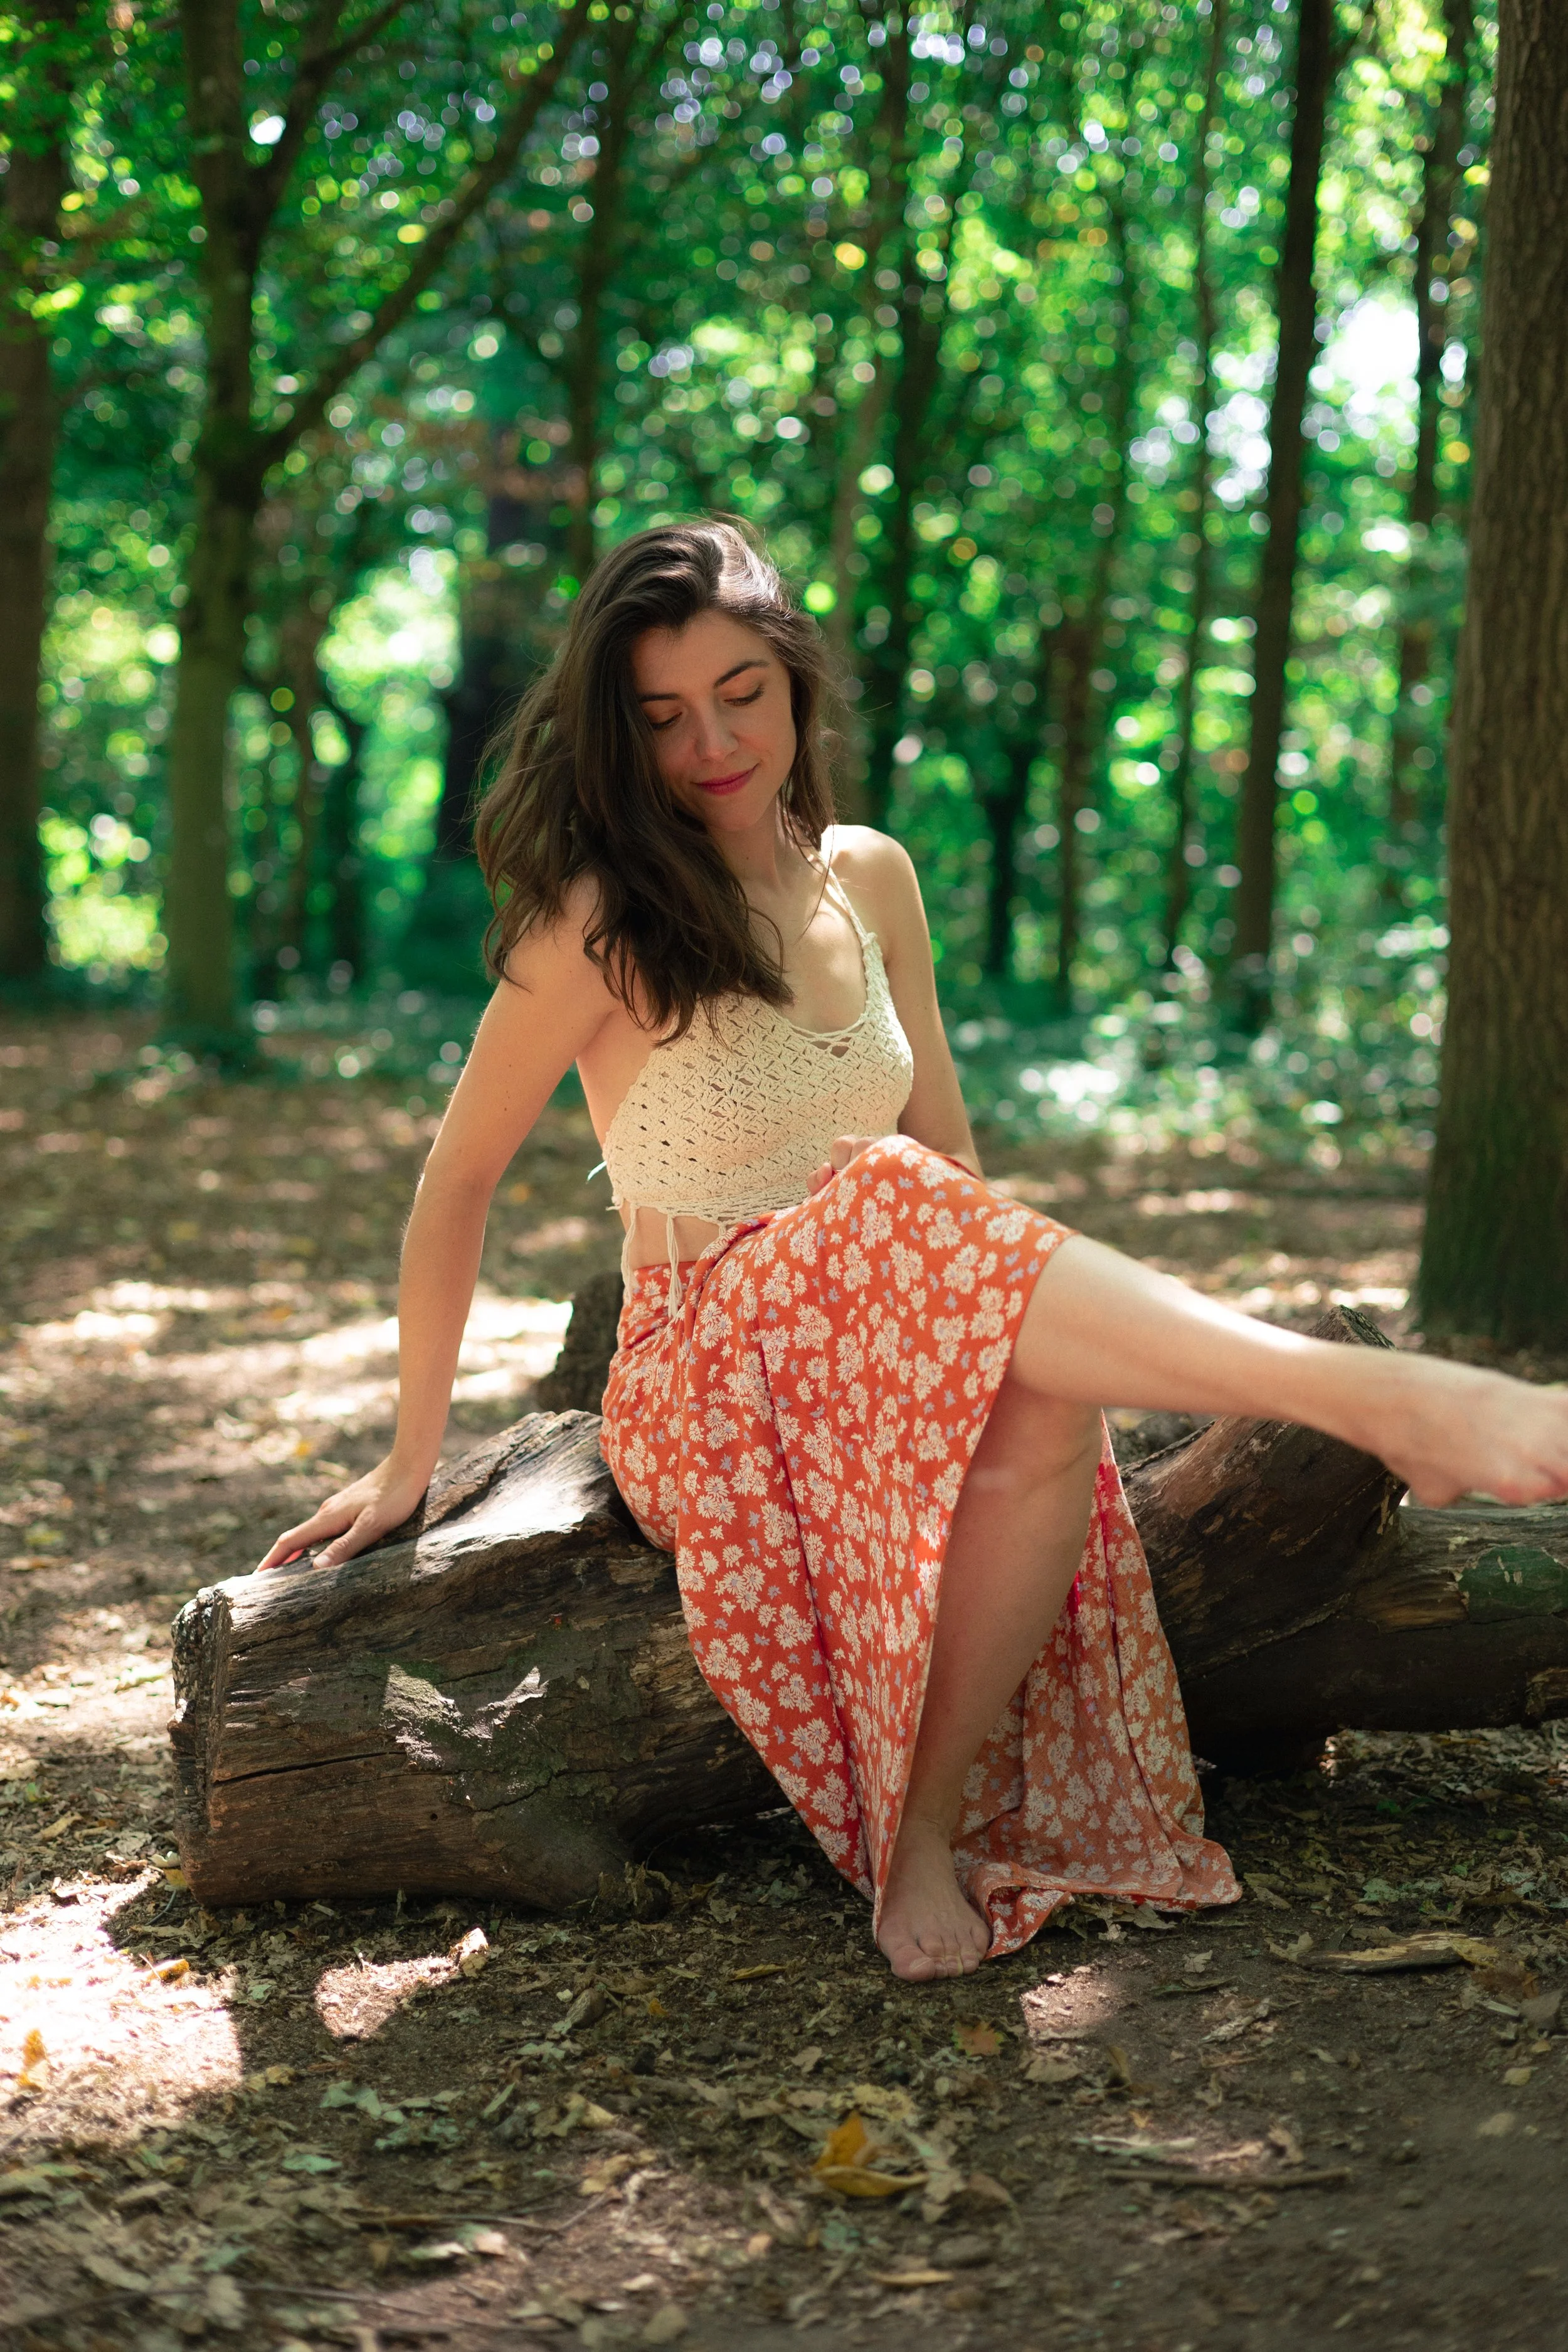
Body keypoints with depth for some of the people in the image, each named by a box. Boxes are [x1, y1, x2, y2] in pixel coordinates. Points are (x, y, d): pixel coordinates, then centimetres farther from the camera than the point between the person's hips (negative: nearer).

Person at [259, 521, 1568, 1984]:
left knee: (1048, 1410, -32)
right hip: (708, 1386, -5)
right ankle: (1387, 1406, -46)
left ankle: (927, 1829, -20)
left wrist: (1059, 1343, -1)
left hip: (894, 1370, 5)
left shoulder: (869, 879, 10)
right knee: (895, 1216, -36)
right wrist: (412, 1461, 2)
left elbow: (951, 1154, 13)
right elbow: (457, 1180, -1)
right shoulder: (602, 919, -7)